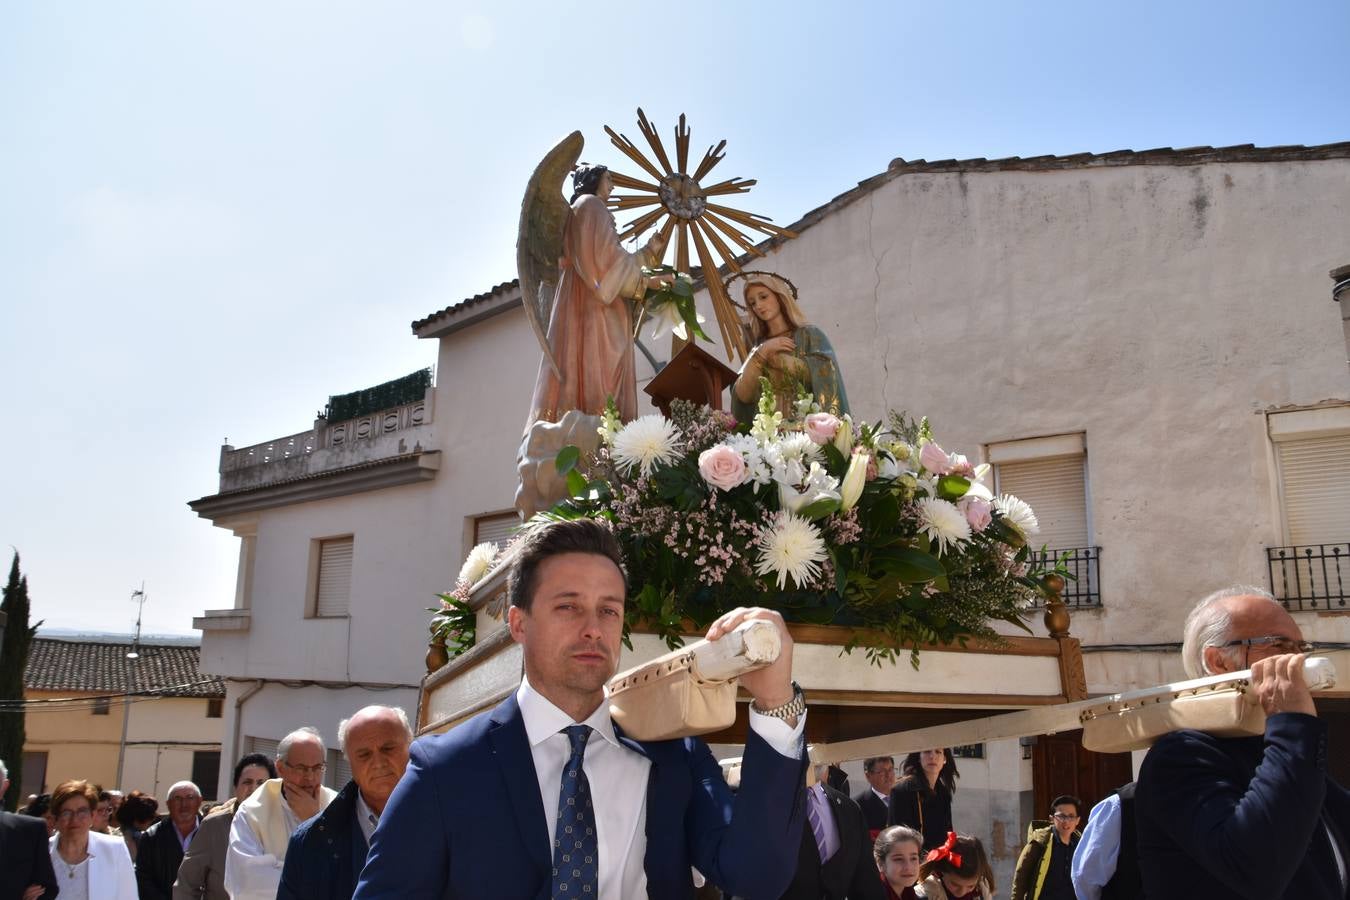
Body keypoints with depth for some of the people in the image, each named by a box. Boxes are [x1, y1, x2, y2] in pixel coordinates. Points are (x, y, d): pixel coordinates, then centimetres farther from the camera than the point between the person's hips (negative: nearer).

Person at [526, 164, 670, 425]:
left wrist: (649, 250, 32)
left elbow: (607, 260, 28)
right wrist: (643, 280, -4)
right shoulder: (591, 204, 1)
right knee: (595, 374, -20)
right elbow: (606, 255, -12)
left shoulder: (586, 208, 31)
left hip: (592, 300, 9)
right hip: (592, 301, -9)